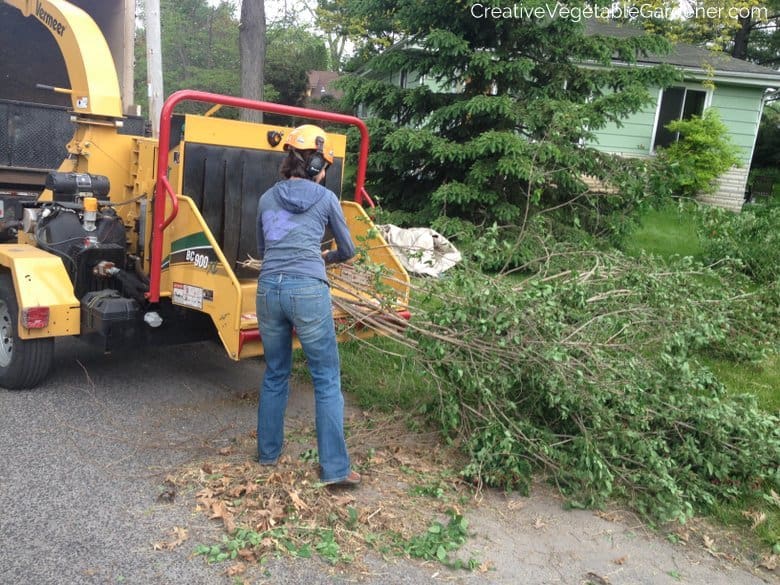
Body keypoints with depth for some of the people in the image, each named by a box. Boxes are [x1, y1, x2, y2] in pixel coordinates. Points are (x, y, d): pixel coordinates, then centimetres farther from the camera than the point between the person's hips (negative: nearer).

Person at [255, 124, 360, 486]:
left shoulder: (267, 198, 16)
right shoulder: (325, 198, 6)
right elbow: (348, 251, 17)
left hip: (269, 289, 5)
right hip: (308, 290, -4)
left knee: (275, 374, 20)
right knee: (327, 380, 3)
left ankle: (268, 452, 31)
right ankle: (334, 468, 5)